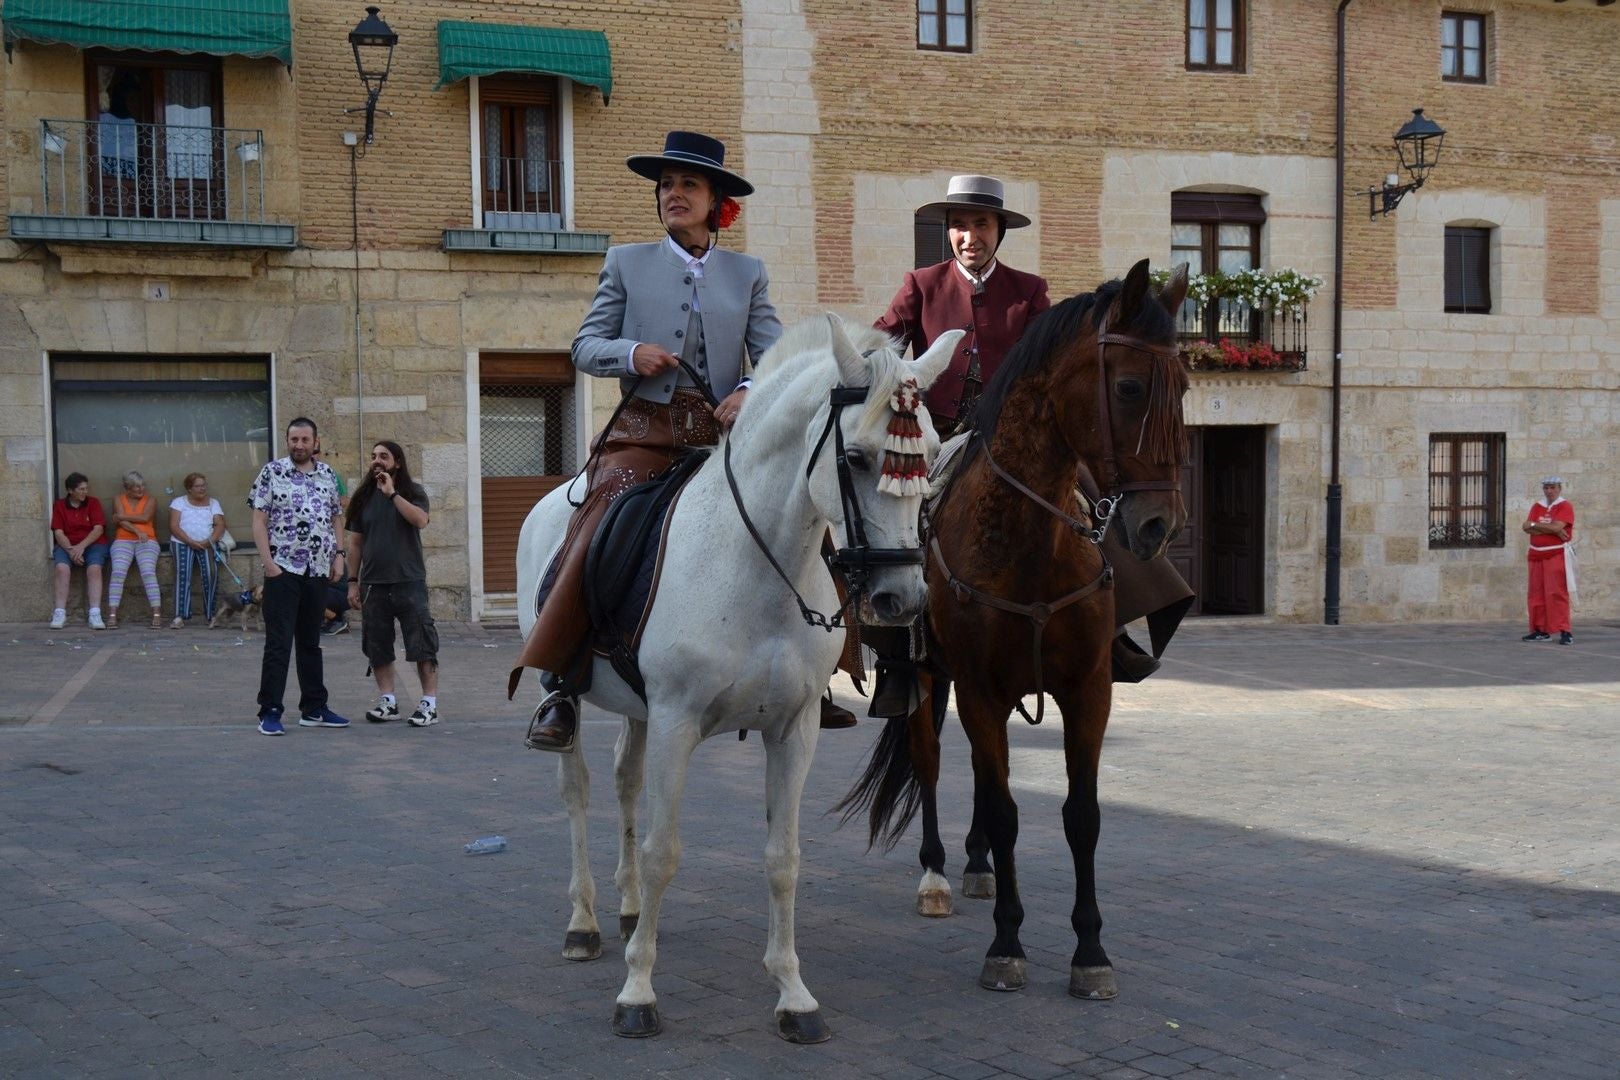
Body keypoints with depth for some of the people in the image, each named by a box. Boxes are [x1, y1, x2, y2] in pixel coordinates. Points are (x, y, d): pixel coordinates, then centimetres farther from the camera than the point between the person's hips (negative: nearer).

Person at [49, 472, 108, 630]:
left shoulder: (93, 503, 5)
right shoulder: (60, 506, 6)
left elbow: (98, 529, -5)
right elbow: (58, 533, -2)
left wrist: (81, 546, -18)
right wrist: (71, 550, -18)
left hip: (93, 544, -1)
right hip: (67, 545, 1)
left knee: (94, 568, -30)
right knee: (62, 567, -30)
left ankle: (95, 615, -37)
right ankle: (60, 614, -30)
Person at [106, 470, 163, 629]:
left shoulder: (150, 500, 12)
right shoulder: (119, 500, 12)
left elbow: (145, 517, -7)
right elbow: (122, 522, -2)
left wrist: (120, 516, -4)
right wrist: (137, 531, -16)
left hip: (146, 541, -1)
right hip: (123, 541, 1)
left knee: (148, 573, -24)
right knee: (118, 572, -23)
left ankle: (157, 615, -29)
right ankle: (112, 615, -26)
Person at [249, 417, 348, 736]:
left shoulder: (328, 475, 12)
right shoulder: (272, 471, -2)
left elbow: (336, 518, 18)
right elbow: (259, 519, -5)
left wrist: (337, 554, 6)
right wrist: (267, 561, -13)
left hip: (318, 570, 5)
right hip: (283, 569, -5)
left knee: (311, 642, 13)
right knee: (278, 643, -7)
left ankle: (313, 709, 19)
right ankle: (270, 712, -3)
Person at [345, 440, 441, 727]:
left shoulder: (412, 492, 3)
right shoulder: (364, 497, 11)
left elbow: (421, 520, -18)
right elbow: (355, 543, 13)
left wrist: (392, 493, -17)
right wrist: (353, 581, 8)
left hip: (409, 581, -4)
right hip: (373, 583, 4)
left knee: (422, 644, -6)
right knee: (378, 647, 6)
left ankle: (429, 703, -2)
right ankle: (388, 702, 15)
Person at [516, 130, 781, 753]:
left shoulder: (748, 274, 17)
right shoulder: (627, 263, 14)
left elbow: (774, 355, 8)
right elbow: (586, 347, 11)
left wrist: (751, 391, -14)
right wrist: (631, 353, -11)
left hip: (724, 437, 1)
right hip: (644, 433, -1)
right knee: (596, 536, -23)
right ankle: (559, 689, -16)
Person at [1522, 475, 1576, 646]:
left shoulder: (1565, 506, -3)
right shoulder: (1537, 506, 12)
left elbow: (1556, 526, -18)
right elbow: (1527, 527, -2)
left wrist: (1534, 525, -5)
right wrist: (1551, 529, -12)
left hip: (1557, 555, -6)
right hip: (1537, 555, 6)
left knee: (1556, 593, -11)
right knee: (1537, 594, 6)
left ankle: (1565, 632, -11)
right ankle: (1540, 630, 14)